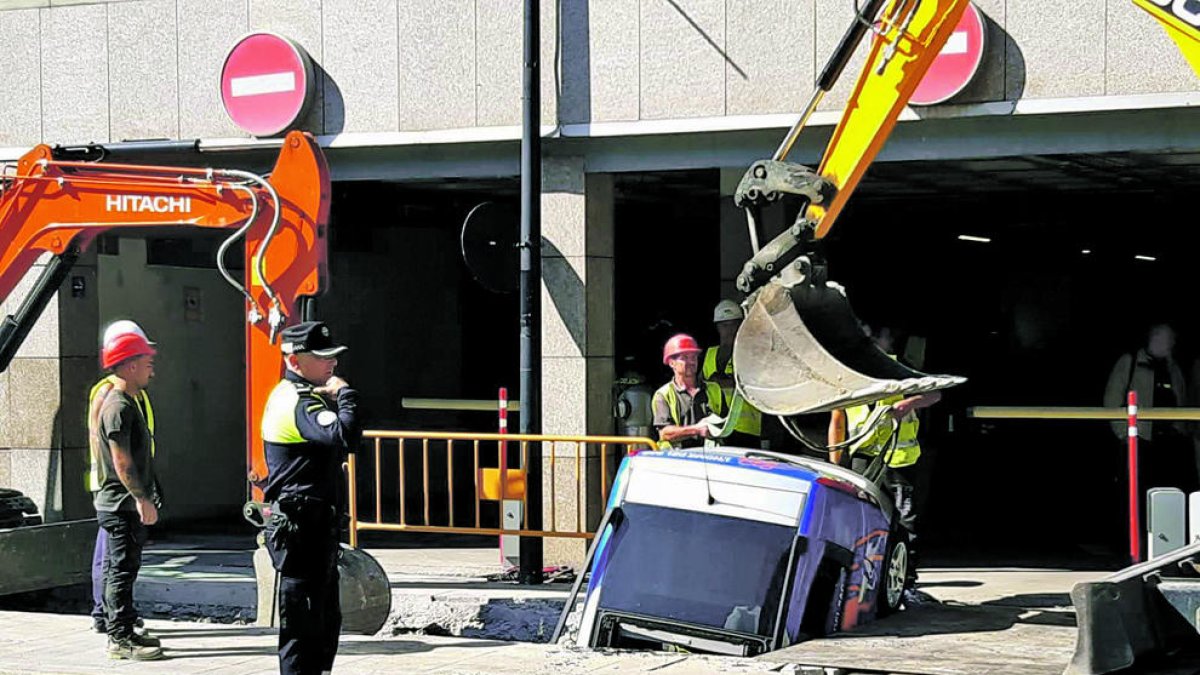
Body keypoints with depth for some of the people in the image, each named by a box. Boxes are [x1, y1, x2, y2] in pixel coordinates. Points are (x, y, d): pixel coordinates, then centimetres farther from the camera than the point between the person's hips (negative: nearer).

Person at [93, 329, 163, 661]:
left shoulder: (127, 402, 17)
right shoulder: (118, 406, -16)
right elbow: (121, 460, -21)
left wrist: (141, 498, 23)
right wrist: (141, 498, -22)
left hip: (125, 505, 11)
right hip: (122, 505, -11)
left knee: (120, 569, 14)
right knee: (123, 569, -8)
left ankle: (122, 633, 20)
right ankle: (120, 639, -6)